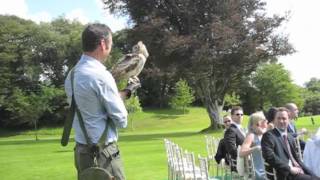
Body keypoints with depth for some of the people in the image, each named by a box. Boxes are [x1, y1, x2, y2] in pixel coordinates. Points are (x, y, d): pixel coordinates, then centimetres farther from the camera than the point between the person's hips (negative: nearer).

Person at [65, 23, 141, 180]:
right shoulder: (101, 76, -20)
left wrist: (125, 92, 17)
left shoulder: (72, 74, 5)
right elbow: (121, 120, -13)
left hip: (81, 151, 8)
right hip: (102, 154, -8)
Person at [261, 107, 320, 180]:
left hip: (295, 170, 8)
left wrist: (300, 168, 2)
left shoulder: (290, 137, 19)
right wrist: (290, 168, -20)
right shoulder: (268, 135, -7)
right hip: (284, 174, -8)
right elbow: (270, 156, -19)